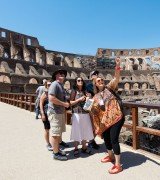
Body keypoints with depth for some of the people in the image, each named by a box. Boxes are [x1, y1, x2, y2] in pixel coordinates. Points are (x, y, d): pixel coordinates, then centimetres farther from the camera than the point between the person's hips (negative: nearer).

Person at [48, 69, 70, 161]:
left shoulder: (61, 85, 18)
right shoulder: (54, 84, -13)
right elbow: (51, 98, -24)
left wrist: (66, 104, 14)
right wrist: (64, 104, -17)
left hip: (61, 112, 10)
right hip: (55, 112, -10)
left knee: (59, 133, 15)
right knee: (55, 134, -1)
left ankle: (58, 150, 27)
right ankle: (56, 153, 10)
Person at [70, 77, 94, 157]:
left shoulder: (85, 92, 14)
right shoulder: (74, 91, -1)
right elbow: (70, 103, -8)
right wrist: (79, 99, -13)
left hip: (85, 114, 5)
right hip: (77, 114, -5)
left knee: (85, 131, 9)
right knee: (77, 131, 1)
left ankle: (84, 147, 23)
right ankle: (76, 148, 15)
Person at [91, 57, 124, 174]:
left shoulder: (109, 88, 2)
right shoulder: (96, 97, 11)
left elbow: (116, 79, -15)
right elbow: (95, 111, 14)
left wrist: (118, 67, -29)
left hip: (116, 117, -5)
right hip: (105, 120, 5)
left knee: (113, 139, -10)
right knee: (106, 139, 14)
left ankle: (118, 165, 3)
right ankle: (111, 156, 42)